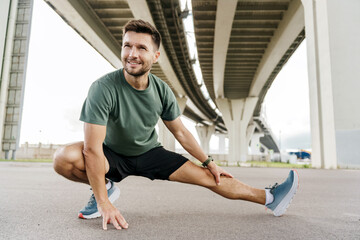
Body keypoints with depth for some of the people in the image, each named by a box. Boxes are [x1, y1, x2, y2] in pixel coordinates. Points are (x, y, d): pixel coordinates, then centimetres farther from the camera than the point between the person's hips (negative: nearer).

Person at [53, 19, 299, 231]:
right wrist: (104, 204, -31)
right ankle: (106, 188, -3)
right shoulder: (104, 88, -28)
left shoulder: (162, 91, -14)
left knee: (208, 176, -7)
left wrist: (209, 162, -1)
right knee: (64, 158, -31)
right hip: (112, 155, -2)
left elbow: (180, 131, -1)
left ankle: (270, 198, 6)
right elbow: (92, 148, -30)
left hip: (149, 153, 2)